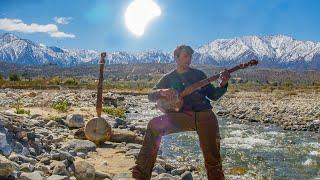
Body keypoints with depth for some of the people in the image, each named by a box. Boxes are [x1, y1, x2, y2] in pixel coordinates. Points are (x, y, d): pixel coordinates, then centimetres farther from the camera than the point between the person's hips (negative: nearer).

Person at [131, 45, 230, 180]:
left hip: (204, 114, 0)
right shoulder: (168, 78, 14)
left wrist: (223, 85, -6)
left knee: (212, 157, -17)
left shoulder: (198, 74, 15)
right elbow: (151, 95, 8)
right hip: (181, 116, 0)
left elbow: (213, 95, 15)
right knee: (154, 125, -23)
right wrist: (161, 92, -15)